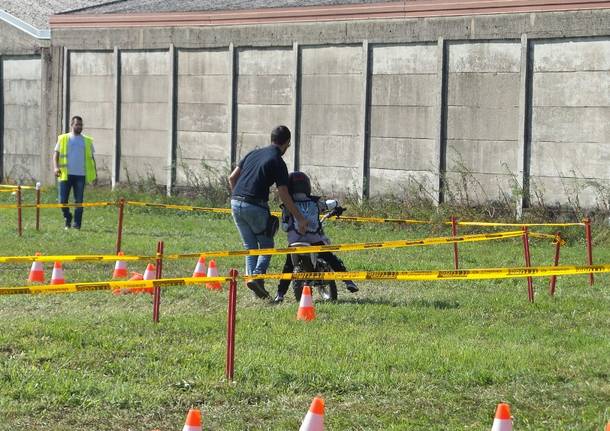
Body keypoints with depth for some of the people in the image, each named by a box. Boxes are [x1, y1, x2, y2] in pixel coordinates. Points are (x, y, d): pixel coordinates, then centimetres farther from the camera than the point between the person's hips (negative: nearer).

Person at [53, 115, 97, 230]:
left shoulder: (87, 141, 12)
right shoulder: (63, 139, 8)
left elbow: (91, 158, 16)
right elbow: (56, 154, 4)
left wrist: (95, 174, 9)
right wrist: (56, 167, -13)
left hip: (80, 174, 1)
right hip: (66, 174, -1)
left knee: (79, 201, -2)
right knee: (63, 200, -2)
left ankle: (76, 223, 3)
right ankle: (67, 218, 21)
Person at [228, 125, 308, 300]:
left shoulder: (253, 153, 16)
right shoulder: (278, 162, -3)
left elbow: (232, 177, 15)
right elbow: (284, 196, -8)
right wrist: (300, 218, -2)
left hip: (236, 203, 6)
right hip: (255, 207, -6)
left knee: (250, 246, 15)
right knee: (267, 246, 7)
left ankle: (251, 275, 0)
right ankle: (257, 275, -14)